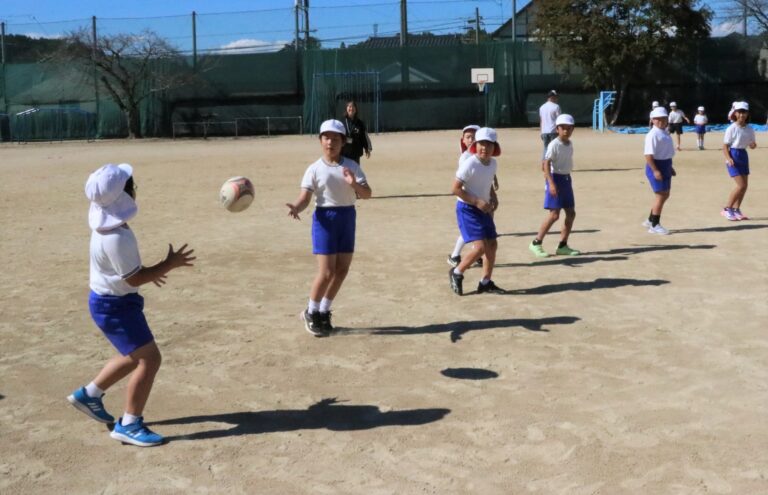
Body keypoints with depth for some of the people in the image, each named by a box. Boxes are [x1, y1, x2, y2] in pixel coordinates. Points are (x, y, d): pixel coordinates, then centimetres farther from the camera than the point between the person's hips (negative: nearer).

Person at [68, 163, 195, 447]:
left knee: (135, 356, 23)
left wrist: (147, 271, 21)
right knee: (149, 360, -6)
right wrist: (170, 264, -16)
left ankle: (89, 394, 36)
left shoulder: (106, 222, 0)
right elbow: (134, 278, -24)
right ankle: (129, 425, 4)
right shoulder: (116, 238, -31)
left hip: (113, 300, 10)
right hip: (114, 306, -10)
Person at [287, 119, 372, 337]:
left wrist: (354, 184, -25)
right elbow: (305, 197, -13)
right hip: (325, 218, -4)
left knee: (342, 270, 9)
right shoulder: (314, 169, -6)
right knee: (326, 272, -8)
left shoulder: (352, 166, 2)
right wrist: (296, 208, -35)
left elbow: (367, 194, -4)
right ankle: (311, 313, 14)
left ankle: (324, 312, 26)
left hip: (347, 217, 4)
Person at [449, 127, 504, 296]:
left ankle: (485, 283, 22)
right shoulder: (469, 164, -20)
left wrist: (490, 200, 5)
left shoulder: (493, 163, 2)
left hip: (483, 209, 8)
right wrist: (477, 202, -22)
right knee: (480, 247, -15)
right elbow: (455, 189, -19)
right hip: (467, 208, -8)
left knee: (492, 245, 8)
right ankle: (456, 273, 7)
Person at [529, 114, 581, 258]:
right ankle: (536, 243, -1)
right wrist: (551, 183, -29)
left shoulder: (570, 144, 9)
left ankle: (562, 246, 16)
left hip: (566, 179, 8)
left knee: (571, 213, 7)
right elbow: (546, 163, -21)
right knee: (554, 214, -11)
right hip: (556, 178, -8)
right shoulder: (554, 145, -15)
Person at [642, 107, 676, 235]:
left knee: (665, 195, 16)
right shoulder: (653, 135, -17)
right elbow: (648, 154, -23)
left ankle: (651, 220, 28)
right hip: (656, 166, -10)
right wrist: (655, 170, -27)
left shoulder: (665, 133, 12)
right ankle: (654, 225, 6)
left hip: (665, 166, 10)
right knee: (660, 195, -5)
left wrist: (670, 166, 25)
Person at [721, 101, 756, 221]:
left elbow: (751, 145, 12)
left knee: (745, 185, 7)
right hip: (733, 155, -6)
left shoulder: (750, 130, 4)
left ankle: (736, 210, 19)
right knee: (741, 185, -13)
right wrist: (728, 158, -24)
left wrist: (753, 145, -12)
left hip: (744, 156, 6)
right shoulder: (731, 129, -11)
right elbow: (725, 146, -10)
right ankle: (727, 209, -2)